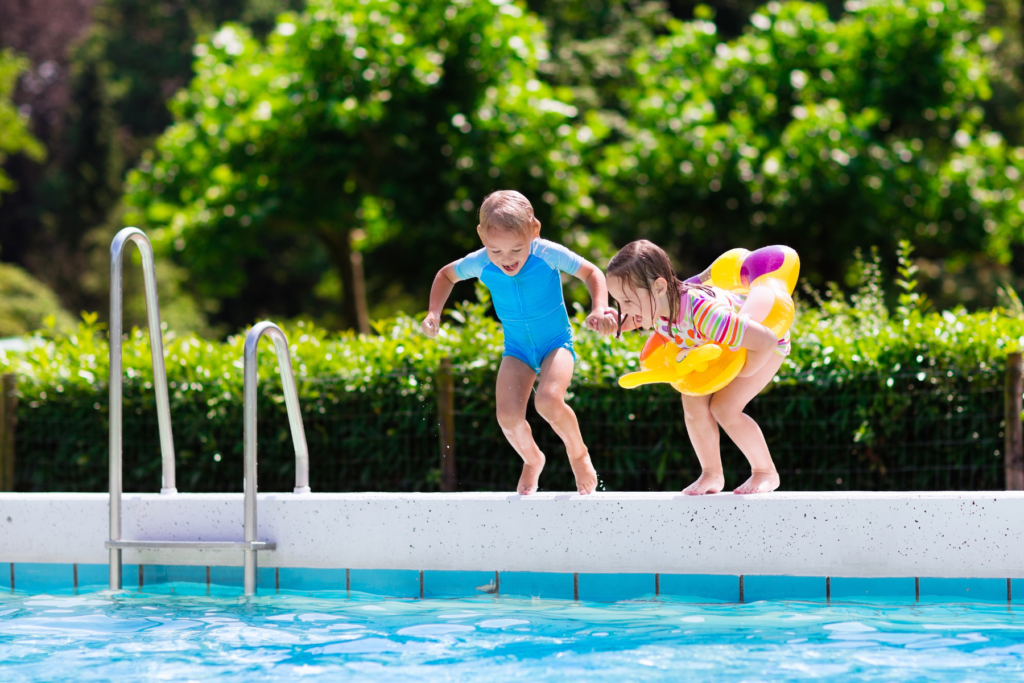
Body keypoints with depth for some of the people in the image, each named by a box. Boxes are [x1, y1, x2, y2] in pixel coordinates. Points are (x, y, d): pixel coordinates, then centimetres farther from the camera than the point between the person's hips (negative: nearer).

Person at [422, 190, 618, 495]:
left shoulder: (547, 254, -23)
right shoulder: (480, 264, -15)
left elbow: (591, 272, -11)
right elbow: (446, 275, 6)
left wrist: (600, 309, -28)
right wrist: (434, 313, -7)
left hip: (556, 343, -3)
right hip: (517, 349, 3)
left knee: (548, 400, -31)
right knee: (508, 415, -19)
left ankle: (578, 452, 0)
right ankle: (532, 460, 16)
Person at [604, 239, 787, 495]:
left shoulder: (702, 313, -49)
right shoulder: (655, 305, -24)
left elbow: (765, 341, -48)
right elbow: (624, 322, 1)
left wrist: (742, 373, -29)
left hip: (768, 344, -7)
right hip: (722, 346, 7)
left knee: (724, 407, -19)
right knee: (693, 402, -9)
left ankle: (766, 472, 3)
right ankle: (712, 474, 11)